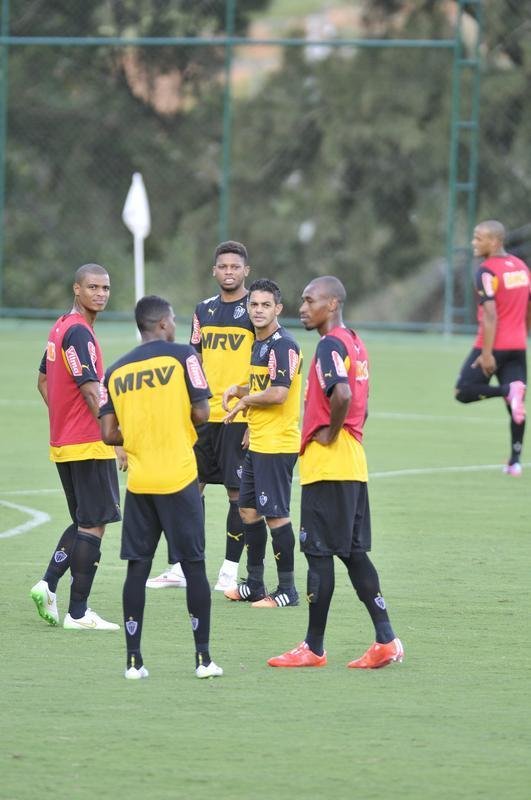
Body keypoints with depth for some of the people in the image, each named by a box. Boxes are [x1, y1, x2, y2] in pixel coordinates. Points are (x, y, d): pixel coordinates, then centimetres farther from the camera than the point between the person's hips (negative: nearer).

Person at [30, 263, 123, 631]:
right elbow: (92, 393, -22)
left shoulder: (61, 327, 13)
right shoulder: (79, 332, -17)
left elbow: (43, 381, 23)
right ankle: (78, 613, -2)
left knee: (84, 522, 18)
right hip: (89, 446, -9)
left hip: (64, 444, 9)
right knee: (93, 525, -3)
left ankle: (49, 584, 8)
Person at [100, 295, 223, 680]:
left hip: (139, 481, 3)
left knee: (138, 567, 7)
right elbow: (201, 414, -9)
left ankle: (134, 660, 5)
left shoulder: (116, 371, 7)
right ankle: (203, 658, 5)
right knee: (193, 565, 4)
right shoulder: (182, 356, -4)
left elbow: (109, 434, 3)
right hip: (178, 477, -3)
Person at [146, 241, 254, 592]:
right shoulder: (204, 310, 13)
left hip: (239, 416, -6)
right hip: (203, 415, 6)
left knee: (238, 491, -1)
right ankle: (182, 568, 14)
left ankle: (230, 572, 6)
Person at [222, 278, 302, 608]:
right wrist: (239, 389, 5)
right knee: (248, 510, 14)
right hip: (258, 443, 10)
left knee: (276, 514, -6)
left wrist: (244, 401, -9)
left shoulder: (283, 345, -16)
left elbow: (277, 393, -25)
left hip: (277, 445, -10)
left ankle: (288, 590, 1)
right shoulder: (260, 344, 15)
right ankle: (255, 584, 23)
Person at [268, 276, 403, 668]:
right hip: (354, 465, 10)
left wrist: (330, 434, -17)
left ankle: (313, 648, 2)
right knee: (354, 552, 11)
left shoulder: (330, 345, -14)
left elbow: (342, 395, -31)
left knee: (319, 552, -3)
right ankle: (385, 640, 7)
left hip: (327, 464, -10)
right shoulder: (355, 344, 16)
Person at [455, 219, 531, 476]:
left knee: (463, 391, 0)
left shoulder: (487, 271, -14)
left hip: (494, 346, -7)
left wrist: (487, 353, -21)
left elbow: (490, 315, -20)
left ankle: (508, 391, -22)